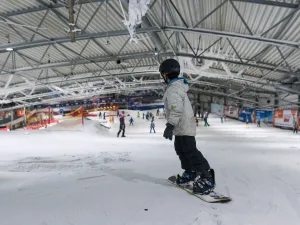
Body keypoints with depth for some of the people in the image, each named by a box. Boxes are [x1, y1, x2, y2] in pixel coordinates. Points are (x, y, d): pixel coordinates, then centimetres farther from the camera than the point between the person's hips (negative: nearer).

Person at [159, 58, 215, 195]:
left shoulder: (173, 88, -18)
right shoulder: (178, 85, 16)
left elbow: (176, 108, -29)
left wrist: (170, 125, -33)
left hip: (183, 126, -11)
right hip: (182, 126, 11)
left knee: (190, 151, -12)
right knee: (181, 149, 21)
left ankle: (207, 179, -11)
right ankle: (190, 173, 33)